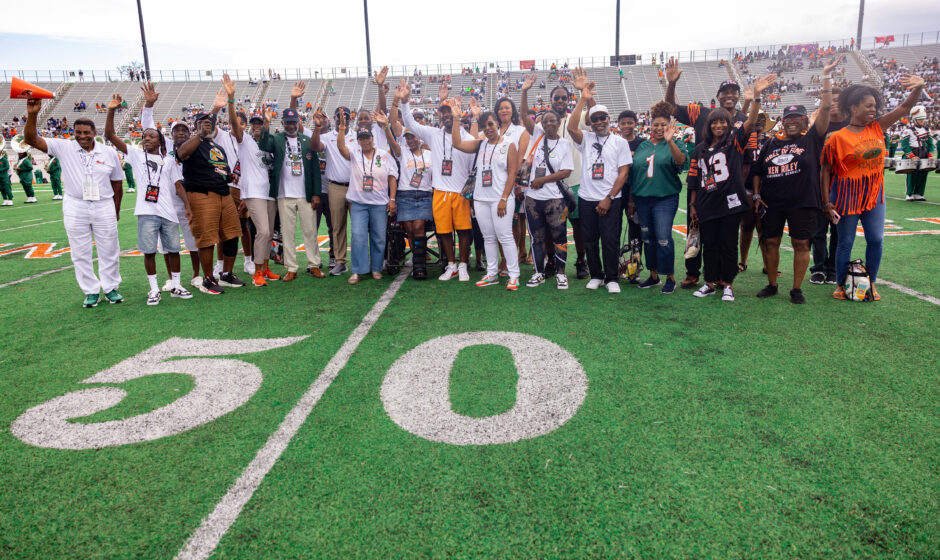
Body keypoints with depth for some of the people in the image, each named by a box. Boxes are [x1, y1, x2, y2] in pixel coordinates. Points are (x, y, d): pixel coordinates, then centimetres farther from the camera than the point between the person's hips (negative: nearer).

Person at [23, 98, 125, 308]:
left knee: (109, 251, 7)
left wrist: (116, 210, 9)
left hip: (104, 207, 0)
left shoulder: (109, 152, 2)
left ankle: (111, 288, 21)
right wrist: (32, 115, -25)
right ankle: (91, 292, 18)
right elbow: (32, 139, -10)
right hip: (75, 209, 0)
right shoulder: (64, 147, -1)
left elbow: (117, 183, 7)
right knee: (80, 253, 7)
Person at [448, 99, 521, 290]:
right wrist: (456, 117, -3)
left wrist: (504, 199, -14)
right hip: (480, 199, 5)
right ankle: (492, 274, 18)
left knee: (505, 237, -7)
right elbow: (457, 144, 1)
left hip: (499, 199, -5)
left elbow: (512, 174, -6)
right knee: (488, 238, 10)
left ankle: (514, 276, -2)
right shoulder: (480, 145, 12)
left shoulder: (508, 145, -1)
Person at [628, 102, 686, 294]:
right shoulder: (642, 146, 12)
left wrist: (670, 141, -36)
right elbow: (633, 172, 15)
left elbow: (681, 161, -22)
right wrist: (631, 197, 13)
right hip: (642, 199, 5)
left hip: (665, 198, -5)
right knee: (648, 238, 11)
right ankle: (653, 275, 23)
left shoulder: (673, 145, 0)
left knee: (663, 238, -11)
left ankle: (670, 278, 2)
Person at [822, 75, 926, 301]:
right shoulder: (837, 138, -10)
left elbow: (904, 108, 6)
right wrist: (828, 202, -10)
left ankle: (871, 283, 19)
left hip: (874, 193, 5)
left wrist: (919, 87, -14)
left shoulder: (877, 128, 5)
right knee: (846, 242, 4)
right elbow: (826, 170, -7)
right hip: (847, 195, -5)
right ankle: (841, 285, 17)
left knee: (876, 240, 5)